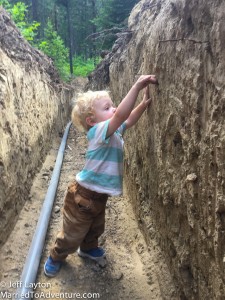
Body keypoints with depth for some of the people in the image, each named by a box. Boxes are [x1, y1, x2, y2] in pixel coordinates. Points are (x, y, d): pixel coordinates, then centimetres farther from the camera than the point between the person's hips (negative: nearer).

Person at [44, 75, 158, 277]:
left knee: (96, 228, 30)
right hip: (83, 195, -8)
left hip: (99, 195, 8)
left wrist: (144, 103, -4)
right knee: (73, 234, 13)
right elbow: (122, 114, -41)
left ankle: (88, 248, 58)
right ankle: (56, 257, 40)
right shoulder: (99, 131, -27)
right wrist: (138, 85, -40)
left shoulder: (114, 131, 0)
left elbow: (129, 119, 12)